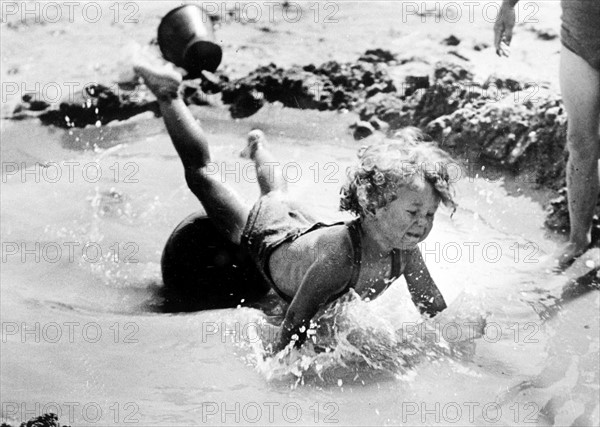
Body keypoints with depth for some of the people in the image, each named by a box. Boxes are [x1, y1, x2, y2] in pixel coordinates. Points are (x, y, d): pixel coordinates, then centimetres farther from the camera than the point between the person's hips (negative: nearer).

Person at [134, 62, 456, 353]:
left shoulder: (405, 249, -30)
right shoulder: (340, 254, -49)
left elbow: (436, 310, -16)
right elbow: (296, 319, -45)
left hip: (304, 227, 5)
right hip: (263, 235, -5)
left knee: (277, 195, 39)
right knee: (199, 171, 16)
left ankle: (257, 145, 70)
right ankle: (168, 94, 35)